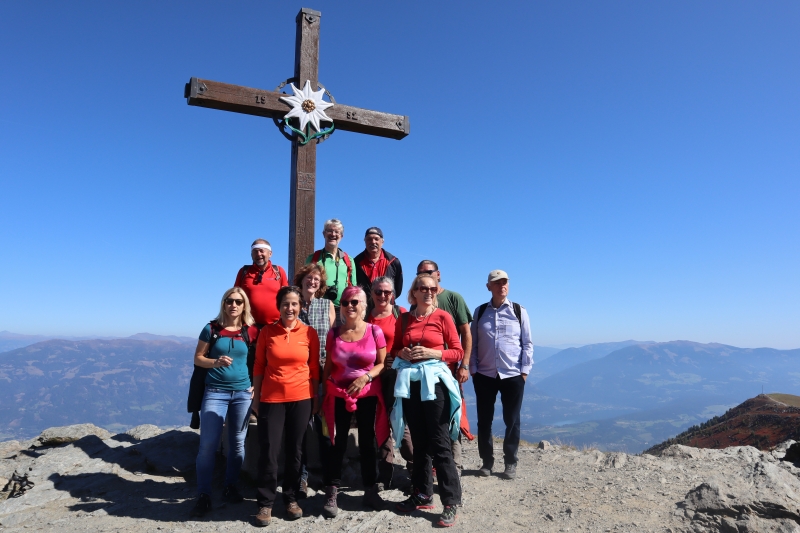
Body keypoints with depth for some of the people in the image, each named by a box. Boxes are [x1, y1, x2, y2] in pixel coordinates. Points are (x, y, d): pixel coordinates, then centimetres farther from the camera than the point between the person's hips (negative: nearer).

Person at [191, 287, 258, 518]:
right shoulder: (212, 328, -2)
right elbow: (198, 358, 1)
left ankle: (230, 487, 26)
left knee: (237, 443, 10)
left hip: (243, 393, 1)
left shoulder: (251, 332, 0)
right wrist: (216, 362, -17)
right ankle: (204, 495, 8)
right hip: (215, 392, -1)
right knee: (208, 444, -4)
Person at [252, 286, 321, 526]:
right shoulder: (267, 332, -1)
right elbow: (258, 367, 3)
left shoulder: (310, 333, -1)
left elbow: (314, 368, 4)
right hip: (271, 399, 0)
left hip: (301, 399, 1)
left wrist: (315, 397, 3)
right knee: (268, 452, 1)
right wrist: (256, 397, 2)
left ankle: (291, 498, 27)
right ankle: (265, 503, 18)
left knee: (294, 451, 10)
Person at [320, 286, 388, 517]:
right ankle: (331, 494, 13)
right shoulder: (334, 333, 0)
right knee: (337, 444, 4)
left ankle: (370, 490, 25)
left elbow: (383, 363, -3)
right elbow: (328, 366, 6)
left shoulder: (375, 332, -6)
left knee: (368, 443, 10)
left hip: (368, 396, -1)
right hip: (338, 396, 1)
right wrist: (323, 391, 5)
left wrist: (366, 377, -18)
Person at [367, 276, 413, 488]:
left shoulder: (401, 313, -1)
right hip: (374, 375, 4)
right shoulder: (366, 316, 9)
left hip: (397, 373, -4)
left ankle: (415, 468, 11)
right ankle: (385, 473, 20)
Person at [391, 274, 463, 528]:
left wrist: (433, 353, -14)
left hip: (435, 381, -4)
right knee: (419, 442, 14)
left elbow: (458, 351, -1)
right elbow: (394, 348, 14)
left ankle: (451, 502, 8)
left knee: (439, 444, -2)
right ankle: (423, 495, 27)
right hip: (409, 383, 4)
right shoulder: (404, 319, 8)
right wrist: (403, 353, -7)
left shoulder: (443, 317, -2)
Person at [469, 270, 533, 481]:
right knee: (484, 420, 8)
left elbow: (527, 343, 3)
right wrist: (473, 369, 0)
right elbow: (473, 343, 6)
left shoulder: (519, 311, 2)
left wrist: (525, 371, -3)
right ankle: (487, 461, 23)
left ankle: (510, 463, 22)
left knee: (512, 420, 7)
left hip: (513, 375, -1)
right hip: (484, 375, 1)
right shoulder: (480, 312, 4)